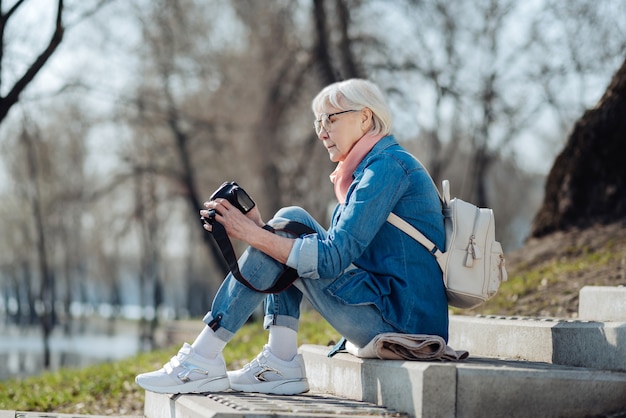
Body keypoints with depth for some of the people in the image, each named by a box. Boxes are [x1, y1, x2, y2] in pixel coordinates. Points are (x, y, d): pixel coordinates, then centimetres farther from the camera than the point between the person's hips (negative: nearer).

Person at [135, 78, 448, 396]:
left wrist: (253, 235, -18)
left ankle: (203, 360, -10)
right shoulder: (368, 169, 20)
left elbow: (332, 259, -21)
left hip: (402, 322, -10)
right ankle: (281, 364, -1)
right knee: (285, 236, 8)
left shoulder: (388, 166, -12)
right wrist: (258, 228, 1)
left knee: (290, 222, -11)